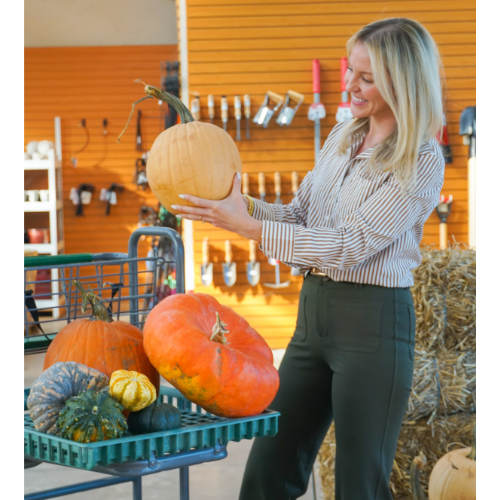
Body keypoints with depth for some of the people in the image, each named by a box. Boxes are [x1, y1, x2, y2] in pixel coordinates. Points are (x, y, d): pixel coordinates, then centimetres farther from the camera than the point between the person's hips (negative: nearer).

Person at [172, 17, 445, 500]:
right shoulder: (342, 137, 11)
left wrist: (247, 226, -20)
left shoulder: (421, 163, -13)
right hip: (313, 312, 7)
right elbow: (299, 215, 14)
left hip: (373, 322, -7)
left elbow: (350, 246, -19)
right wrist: (237, 202, -4)